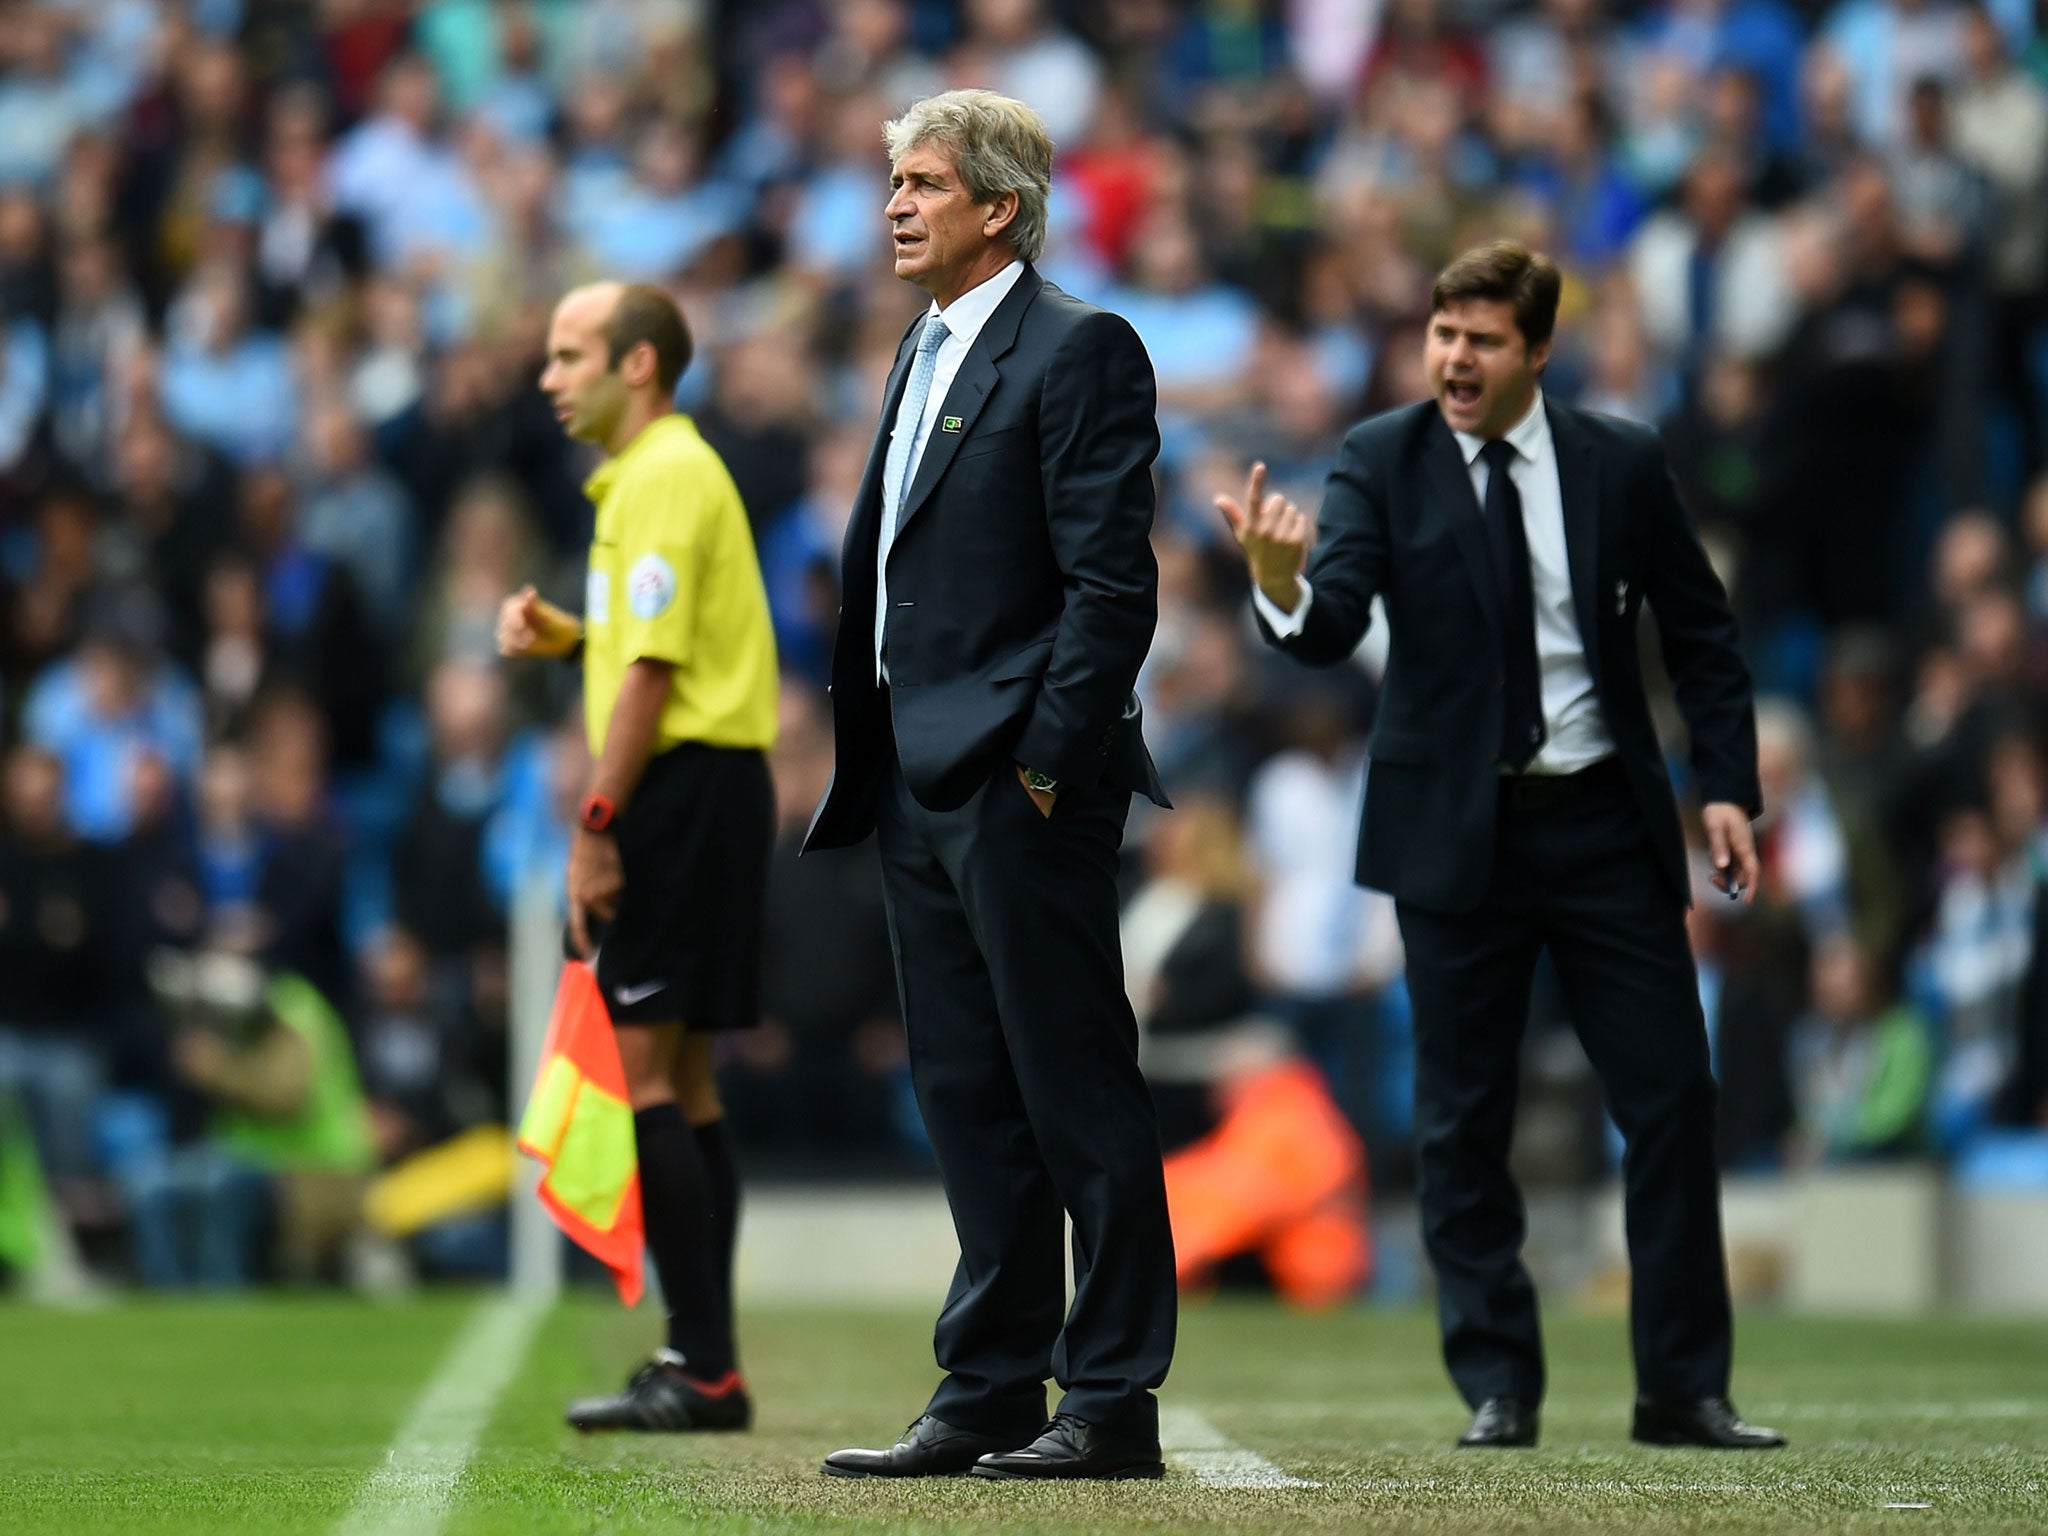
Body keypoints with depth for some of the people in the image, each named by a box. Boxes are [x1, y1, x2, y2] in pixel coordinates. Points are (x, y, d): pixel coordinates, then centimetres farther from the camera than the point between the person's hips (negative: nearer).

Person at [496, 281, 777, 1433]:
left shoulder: (662, 478, -13)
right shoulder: (666, 472, 19)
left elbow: (655, 668, -19)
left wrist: (597, 823, -19)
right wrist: (564, 636, 9)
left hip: (683, 780, -10)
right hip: (707, 786, 10)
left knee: (641, 1070, -11)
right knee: (683, 1082, 11)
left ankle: (702, 1367, -13)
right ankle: (707, 1367, 13)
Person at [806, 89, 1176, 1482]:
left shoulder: (1078, 349, -9)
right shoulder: (923, 352, 18)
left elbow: (1112, 581, -15)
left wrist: (1051, 762, -18)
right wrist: (866, 757, 15)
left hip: (1023, 788, -9)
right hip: (919, 782, 9)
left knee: (1076, 1093, -4)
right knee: (967, 1098, 11)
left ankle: (1114, 1401, -1)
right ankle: (990, 1392, 17)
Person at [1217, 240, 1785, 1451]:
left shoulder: (1622, 463, 1)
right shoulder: (1382, 462, -3)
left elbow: (1701, 631, 8)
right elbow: (1333, 626, -16)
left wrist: (1729, 785, -1)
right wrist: (1284, 585, -39)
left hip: (1605, 824, 1)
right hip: (1457, 835, -1)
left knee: (1674, 1098, -1)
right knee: (1463, 1122, 2)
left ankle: (1684, 1388, 8)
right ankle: (1498, 1387, 11)